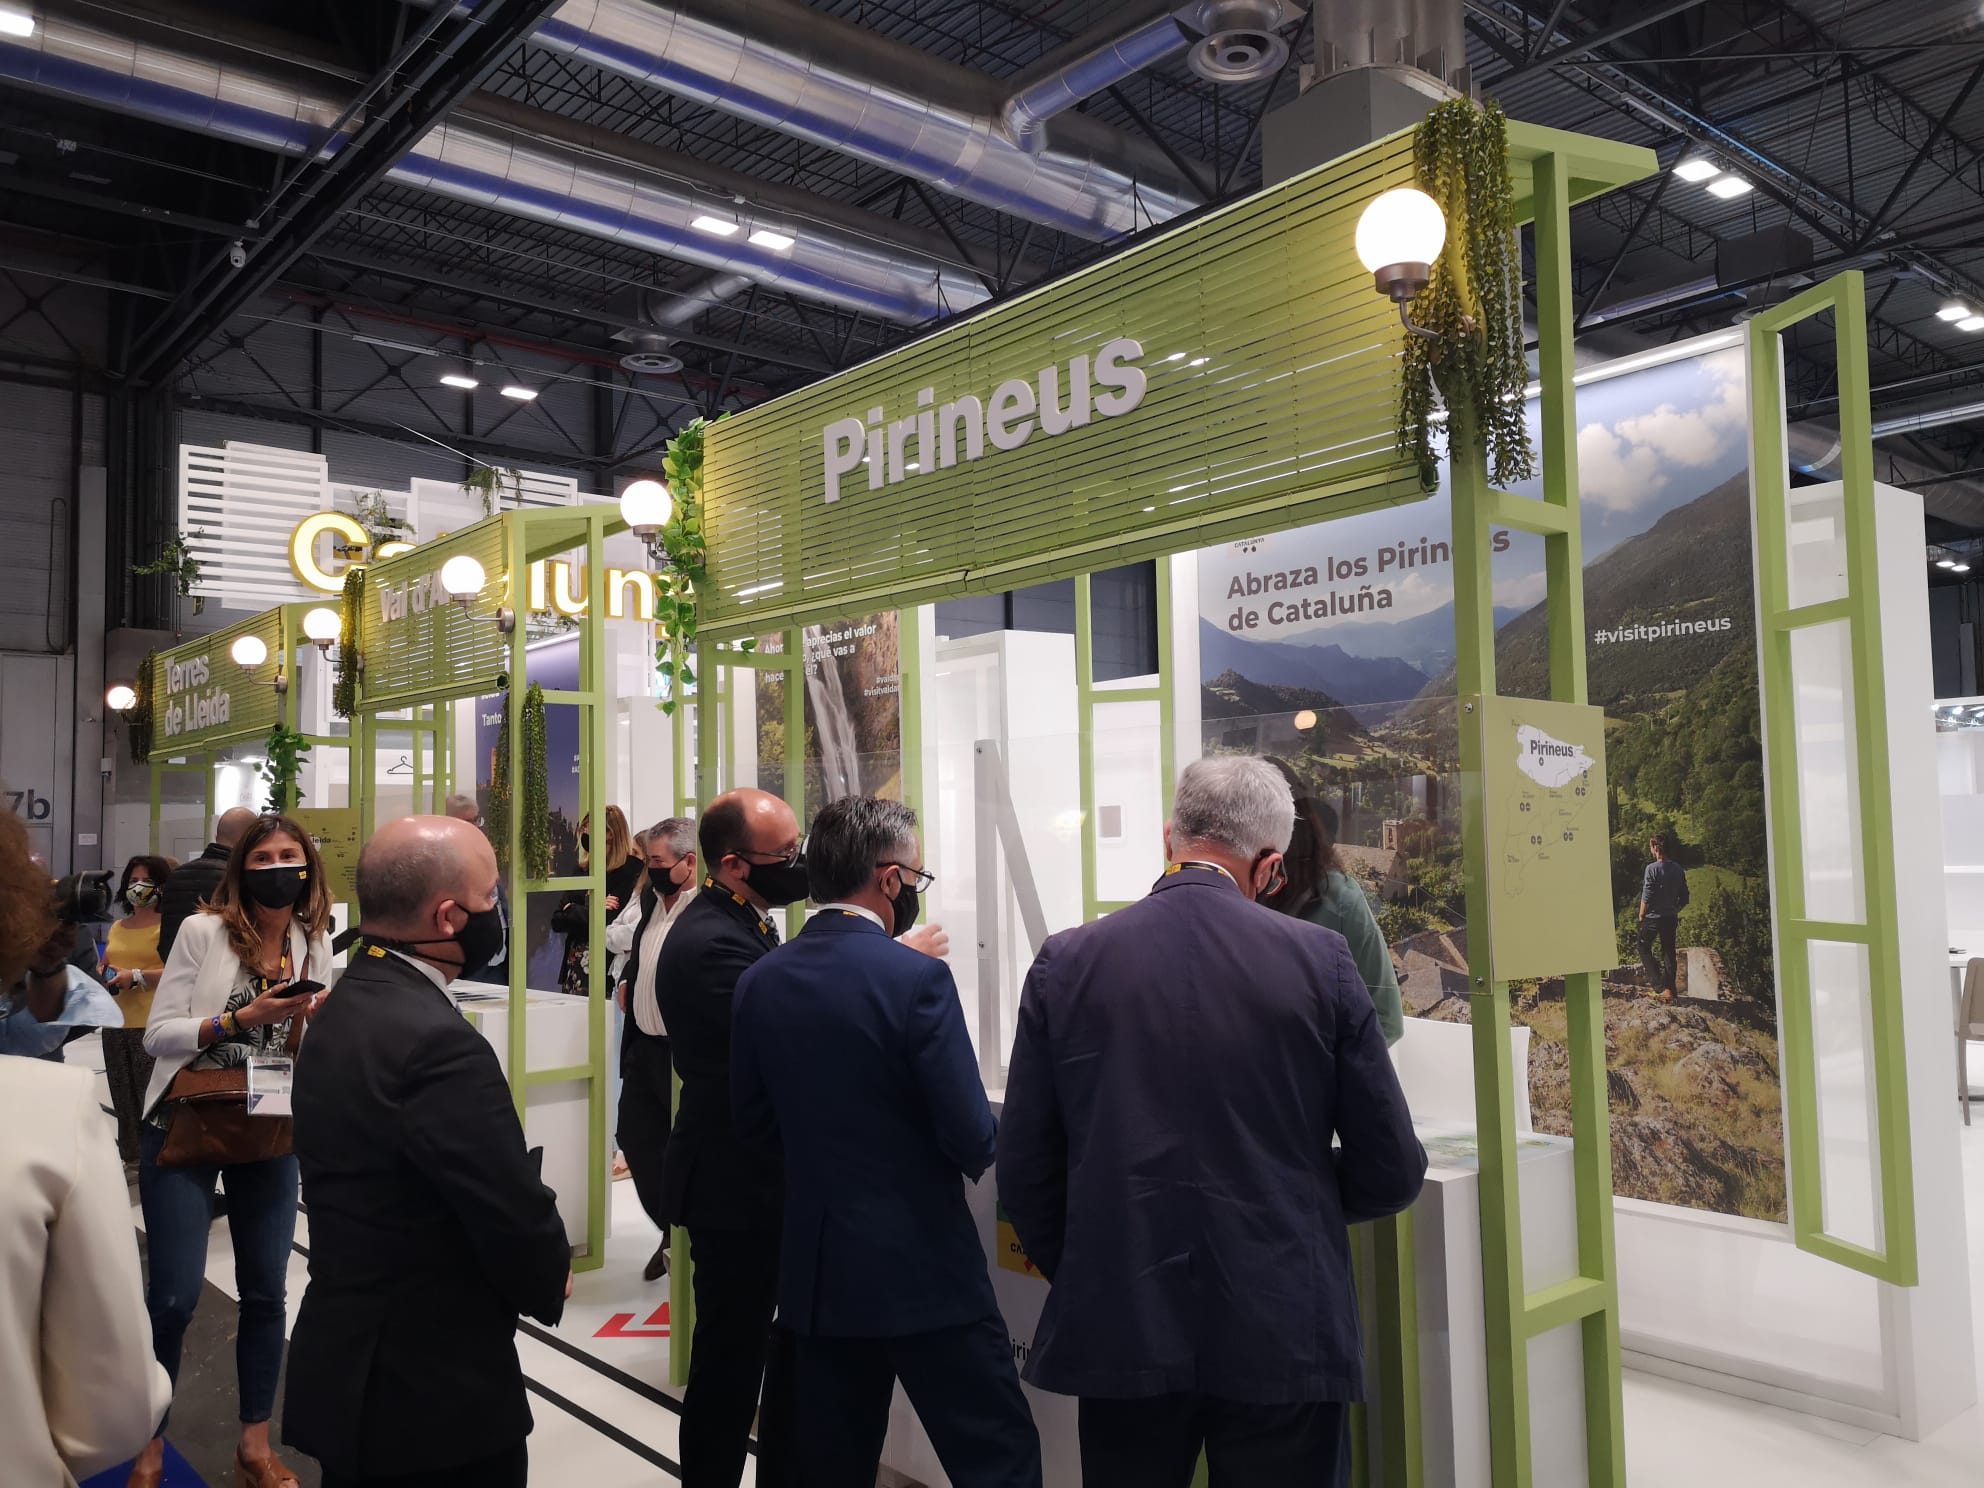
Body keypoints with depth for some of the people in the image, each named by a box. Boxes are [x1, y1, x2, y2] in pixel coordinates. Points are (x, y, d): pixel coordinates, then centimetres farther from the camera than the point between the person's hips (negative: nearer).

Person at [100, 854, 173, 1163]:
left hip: (152, 1025, -7)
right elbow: (104, 963, 28)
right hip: (116, 1024, 8)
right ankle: (131, 1155, 28)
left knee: (151, 1098, -6)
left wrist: (136, 976, -18)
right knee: (123, 1095, 15)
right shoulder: (118, 927, 15)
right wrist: (103, 973, 5)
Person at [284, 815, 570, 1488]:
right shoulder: (437, 1042, -27)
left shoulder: (347, 1007, 5)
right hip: (434, 1391, -9)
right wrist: (551, 1281, -4)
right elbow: (518, 1220, -25)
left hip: (350, 1367, 9)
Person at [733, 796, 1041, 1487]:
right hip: (924, 1270, -6)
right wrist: (973, 1156, 5)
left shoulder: (758, 982, -1)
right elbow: (973, 1139, -17)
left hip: (814, 1269, 6)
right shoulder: (917, 977, -18)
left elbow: (754, 1120, 8)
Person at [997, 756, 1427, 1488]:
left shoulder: (1067, 962, -5)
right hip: (1283, 1334, -1)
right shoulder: (1319, 958, -8)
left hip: (1120, 1328, 1)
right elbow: (1391, 1173, -2)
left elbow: (1024, 1173, -2)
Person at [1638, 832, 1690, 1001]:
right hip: (1671, 917, 5)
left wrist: (1641, 915, -2)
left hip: (1653, 917, -5)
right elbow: (1684, 898, 8)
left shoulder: (1652, 868, -15)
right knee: (1669, 953, 11)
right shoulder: (1679, 869, 3)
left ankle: (1661, 985, -3)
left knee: (1644, 949, 9)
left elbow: (1646, 896, -15)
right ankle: (1670, 989, 11)